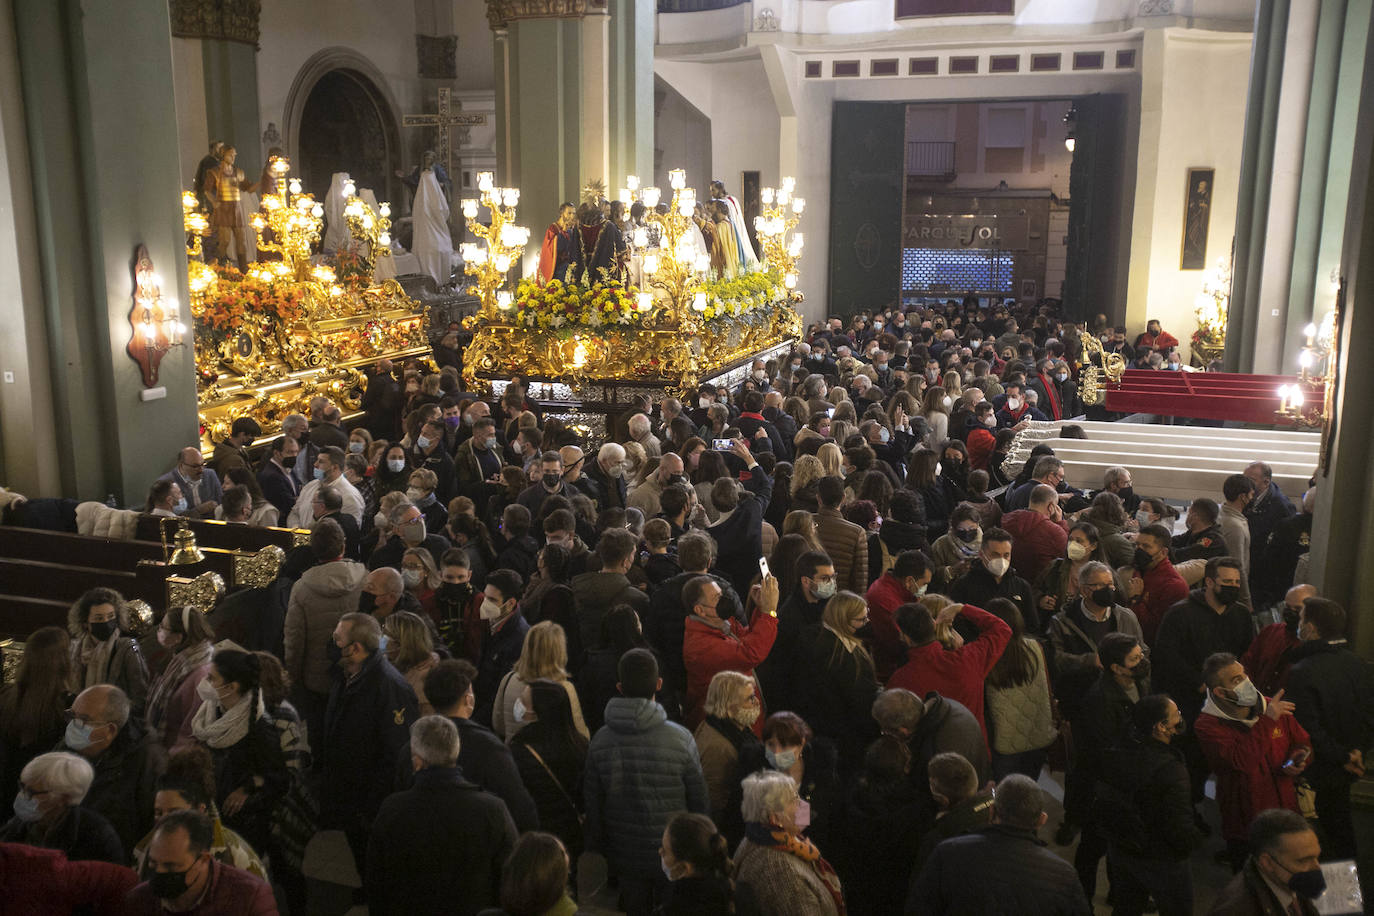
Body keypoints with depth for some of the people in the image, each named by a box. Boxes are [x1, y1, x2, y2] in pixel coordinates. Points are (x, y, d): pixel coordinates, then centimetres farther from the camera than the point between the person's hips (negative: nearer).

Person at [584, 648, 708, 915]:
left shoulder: (601, 741, -12)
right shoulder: (680, 738, -19)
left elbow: (593, 805, -2)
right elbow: (700, 802, -9)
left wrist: (598, 851, 13)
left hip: (625, 856, 2)